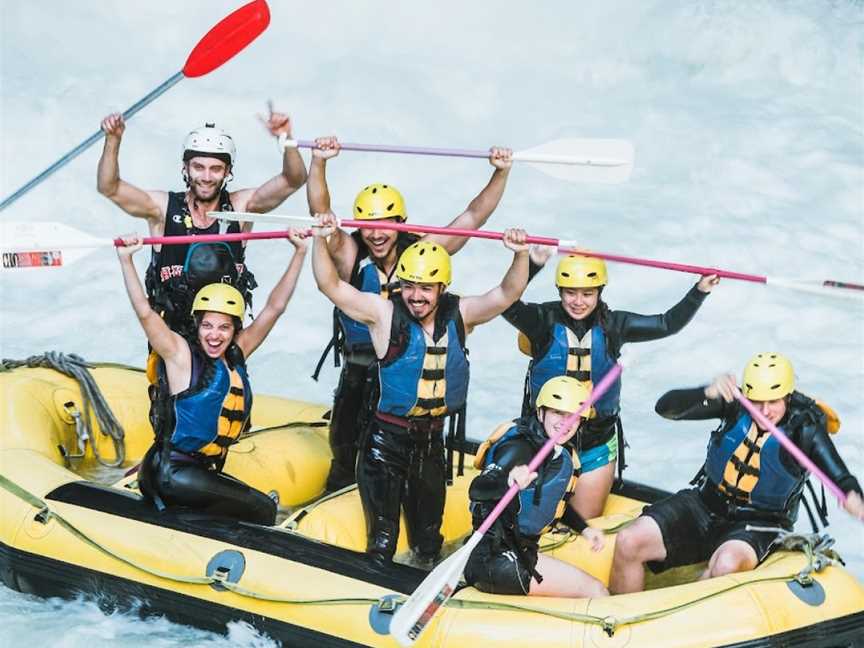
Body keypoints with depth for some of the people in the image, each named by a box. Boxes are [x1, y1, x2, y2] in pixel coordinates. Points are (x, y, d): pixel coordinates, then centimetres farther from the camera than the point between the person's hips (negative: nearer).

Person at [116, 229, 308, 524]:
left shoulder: (236, 355, 7)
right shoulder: (181, 354, -8)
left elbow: (274, 307, 6)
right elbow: (145, 313, -21)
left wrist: (300, 252, 2)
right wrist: (125, 259, -29)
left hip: (205, 472, 8)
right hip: (172, 473, -8)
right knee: (262, 508, -10)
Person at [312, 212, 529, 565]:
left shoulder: (459, 315, -4)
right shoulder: (384, 314, -14)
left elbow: (506, 294, -11)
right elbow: (331, 285, -19)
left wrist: (520, 256, -29)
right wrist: (321, 241, -34)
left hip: (432, 439, 4)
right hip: (387, 439, -3)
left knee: (428, 531, 20)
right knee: (383, 537, 2)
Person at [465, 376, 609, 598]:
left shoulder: (562, 455, 8)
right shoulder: (519, 448, -19)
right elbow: (477, 489, -33)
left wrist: (584, 529, 13)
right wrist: (508, 482, -52)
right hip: (495, 561, -10)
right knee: (595, 592, -7)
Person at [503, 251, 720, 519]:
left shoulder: (612, 325, -3)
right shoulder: (544, 321, -12)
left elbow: (668, 324, 0)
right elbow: (507, 304, -30)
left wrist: (700, 291, -12)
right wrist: (531, 264, -45)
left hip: (597, 445, 2)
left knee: (587, 522, 10)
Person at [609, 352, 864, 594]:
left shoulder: (805, 429, -12)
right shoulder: (735, 405, -7)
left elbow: (842, 479, -22)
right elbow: (666, 408, -14)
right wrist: (707, 393, -34)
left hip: (756, 525, -3)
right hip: (704, 505, 3)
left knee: (726, 565, -37)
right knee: (629, 542, -16)